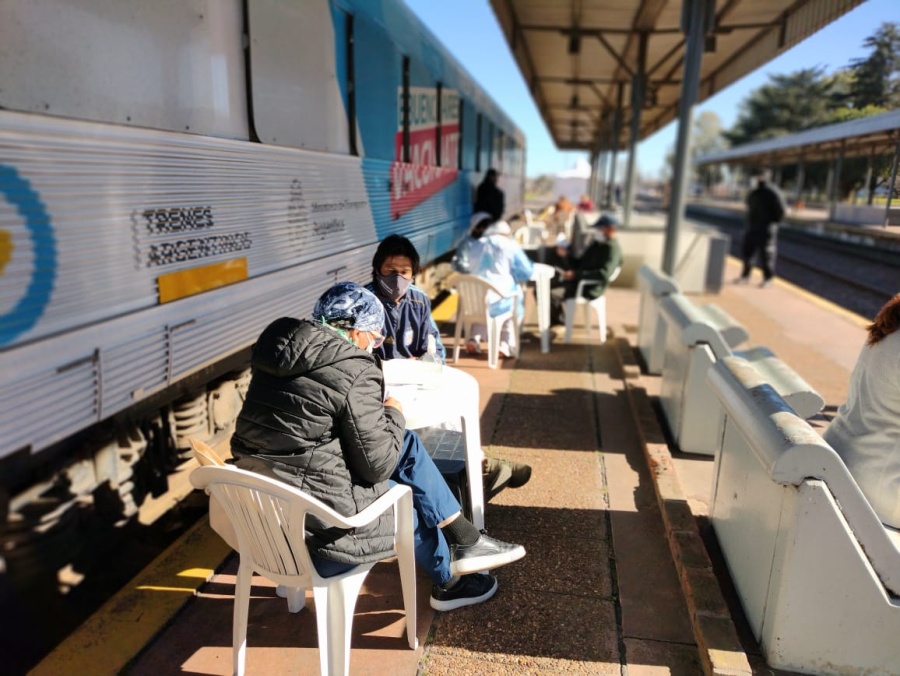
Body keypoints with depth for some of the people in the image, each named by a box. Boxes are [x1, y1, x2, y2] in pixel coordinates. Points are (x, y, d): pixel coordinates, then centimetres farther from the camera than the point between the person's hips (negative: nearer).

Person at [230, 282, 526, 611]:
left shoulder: (279, 345, 5)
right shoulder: (353, 373, -20)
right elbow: (377, 465, -14)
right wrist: (394, 415, 3)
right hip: (315, 524, -8)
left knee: (407, 445, 14)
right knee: (414, 511, 19)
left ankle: (465, 541, 25)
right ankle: (449, 582, 43)